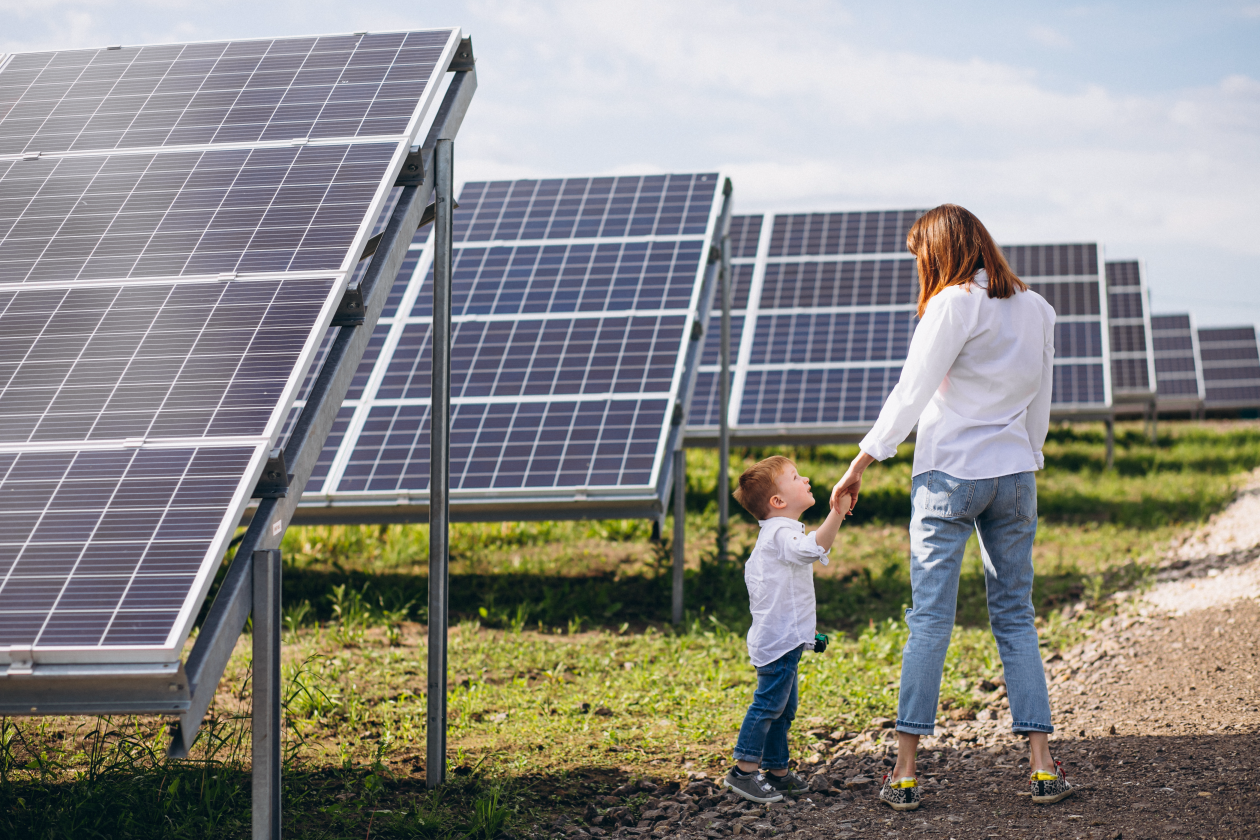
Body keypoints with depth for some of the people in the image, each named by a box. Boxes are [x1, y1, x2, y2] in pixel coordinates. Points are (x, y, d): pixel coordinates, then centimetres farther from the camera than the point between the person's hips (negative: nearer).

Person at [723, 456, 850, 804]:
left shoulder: (771, 536, 18)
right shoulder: (781, 533, -17)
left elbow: (752, 570, 29)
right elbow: (811, 549, -38)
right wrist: (837, 513, -45)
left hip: (781, 639, 11)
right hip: (779, 640, -11)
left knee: (784, 708, 15)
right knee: (769, 703, -9)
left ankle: (777, 771, 21)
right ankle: (743, 771, -6)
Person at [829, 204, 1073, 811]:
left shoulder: (954, 305, -11)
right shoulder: (1036, 309, 8)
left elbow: (910, 394, -12)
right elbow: (1040, 403, 15)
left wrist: (859, 465, -8)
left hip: (950, 474, -5)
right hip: (1015, 475, 5)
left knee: (929, 620, -2)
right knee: (1016, 618, 10)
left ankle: (904, 773, 1)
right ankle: (1042, 766, 6)